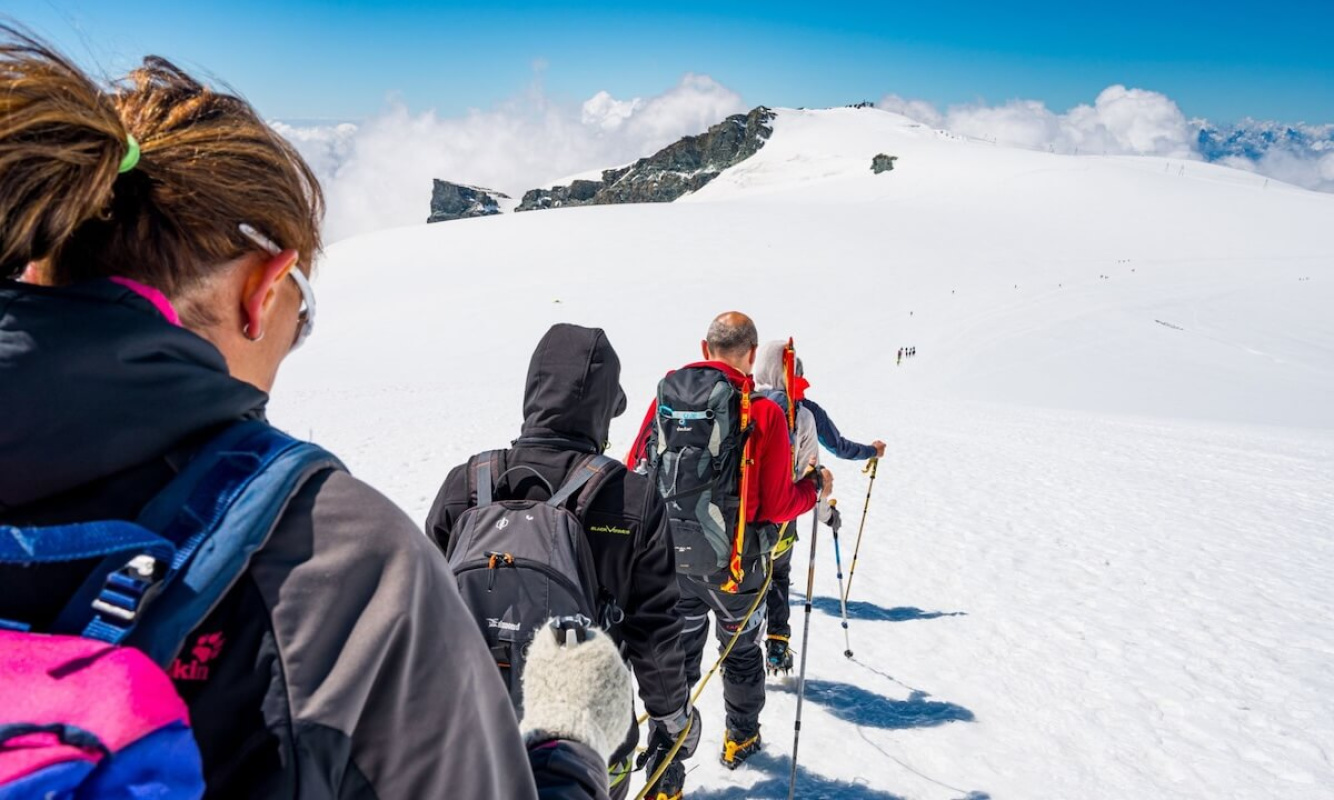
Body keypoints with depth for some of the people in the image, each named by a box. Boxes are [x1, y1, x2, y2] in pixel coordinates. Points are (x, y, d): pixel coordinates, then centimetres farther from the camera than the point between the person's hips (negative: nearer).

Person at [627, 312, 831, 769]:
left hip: (671, 557, 2)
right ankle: (740, 739, 42)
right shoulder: (764, 413, -17)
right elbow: (778, 507, -14)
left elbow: (635, 472, -1)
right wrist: (817, 486, 6)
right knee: (742, 651, 23)